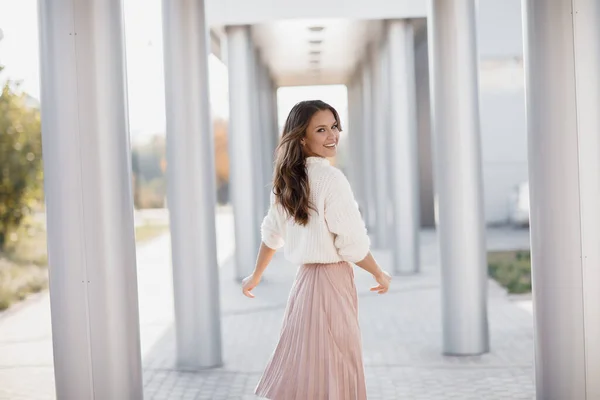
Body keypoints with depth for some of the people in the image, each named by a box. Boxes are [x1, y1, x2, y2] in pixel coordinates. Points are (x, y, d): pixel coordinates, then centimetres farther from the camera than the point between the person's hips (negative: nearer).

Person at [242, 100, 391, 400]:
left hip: (304, 279, 8)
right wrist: (380, 275, 0)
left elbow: (271, 233, 16)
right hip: (332, 281, -8)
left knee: (305, 367, 16)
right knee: (333, 376, 2)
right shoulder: (330, 178, -17)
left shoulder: (289, 180, 7)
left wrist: (256, 276, 29)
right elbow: (352, 246, -16)